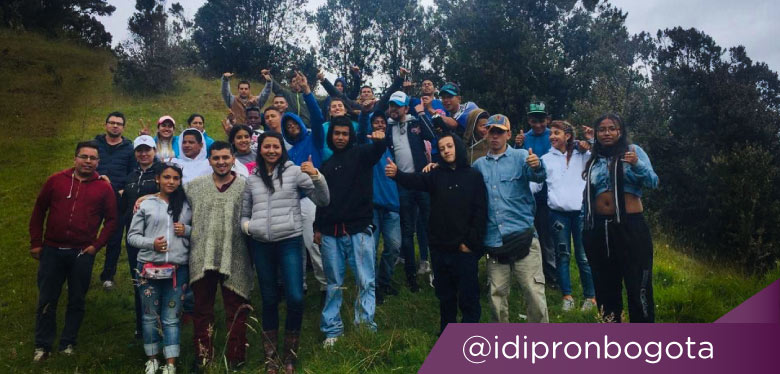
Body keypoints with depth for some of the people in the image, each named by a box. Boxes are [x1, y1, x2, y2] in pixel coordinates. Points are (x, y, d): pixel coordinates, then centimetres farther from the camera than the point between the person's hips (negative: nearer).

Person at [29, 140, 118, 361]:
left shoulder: (103, 188, 0)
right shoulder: (56, 180, 2)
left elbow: (111, 220, 3)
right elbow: (39, 211, 7)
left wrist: (97, 245, -5)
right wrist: (35, 243, 4)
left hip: (82, 254, 0)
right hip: (52, 251, 1)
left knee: (76, 301, 9)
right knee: (46, 300, 7)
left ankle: (68, 344, 22)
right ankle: (42, 346, 19)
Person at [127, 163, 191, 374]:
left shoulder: (186, 205, 7)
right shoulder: (146, 204, 3)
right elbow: (132, 236, 4)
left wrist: (187, 230, -6)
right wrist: (151, 243, -13)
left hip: (177, 269, 0)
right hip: (149, 268, 0)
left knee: (171, 318, 4)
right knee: (150, 316, 10)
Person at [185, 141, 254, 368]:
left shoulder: (245, 187, 1)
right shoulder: (194, 186, 8)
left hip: (234, 260, -2)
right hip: (202, 259, 2)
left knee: (235, 312, 6)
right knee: (202, 310, 13)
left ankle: (235, 358, 19)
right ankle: (203, 356, 27)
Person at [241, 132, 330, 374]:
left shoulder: (294, 171, 0)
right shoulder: (252, 179, 10)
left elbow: (322, 201, -3)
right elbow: (244, 212, 19)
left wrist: (316, 176, -19)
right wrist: (246, 225, -3)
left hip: (290, 242, -3)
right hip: (261, 245, 3)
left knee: (295, 298, -10)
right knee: (269, 299, 10)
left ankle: (290, 354, 10)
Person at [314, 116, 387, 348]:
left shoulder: (361, 154, 4)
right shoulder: (326, 163, 16)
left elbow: (377, 152, -20)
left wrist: (380, 141, -43)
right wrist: (317, 227, 14)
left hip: (358, 229, -3)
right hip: (330, 232, 4)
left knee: (366, 282, -3)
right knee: (334, 284, 9)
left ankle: (366, 327, 5)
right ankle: (332, 330, 16)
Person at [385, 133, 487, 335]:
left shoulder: (474, 176, 0)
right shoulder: (436, 175, 6)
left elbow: (480, 212, -4)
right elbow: (416, 180, -15)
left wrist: (471, 242, -10)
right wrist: (397, 174, -36)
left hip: (465, 248, -3)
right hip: (440, 247, 3)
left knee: (468, 296, 3)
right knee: (445, 295, 16)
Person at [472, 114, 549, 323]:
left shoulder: (520, 157, 2)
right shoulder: (479, 165, 13)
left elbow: (538, 177, -15)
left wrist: (537, 166, -40)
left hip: (522, 237, -3)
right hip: (494, 242, 4)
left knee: (535, 294, -4)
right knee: (497, 297, 11)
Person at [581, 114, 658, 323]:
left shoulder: (632, 150, 2)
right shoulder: (593, 159, 14)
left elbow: (653, 182, -10)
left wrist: (637, 165, -29)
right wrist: (585, 226, 16)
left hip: (631, 227, -5)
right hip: (599, 229, 5)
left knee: (638, 285, -5)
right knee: (606, 285, 13)